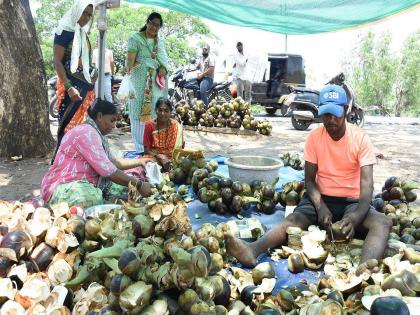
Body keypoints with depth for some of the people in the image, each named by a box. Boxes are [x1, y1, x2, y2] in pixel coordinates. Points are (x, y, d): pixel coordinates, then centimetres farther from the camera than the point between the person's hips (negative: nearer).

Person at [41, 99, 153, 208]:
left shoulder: (96, 133, 14)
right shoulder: (88, 133, -18)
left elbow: (113, 162, 19)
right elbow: (107, 170, -25)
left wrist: (139, 161, 10)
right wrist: (138, 184, -21)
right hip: (63, 188, -11)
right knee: (95, 199, -40)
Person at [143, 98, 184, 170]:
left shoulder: (176, 126, -5)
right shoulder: (149, 125, -7)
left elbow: (180, 147, -2)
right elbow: (147, 150, -7)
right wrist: (159, 156, -26)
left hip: (172, 158, 1)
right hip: (153, 157, -1)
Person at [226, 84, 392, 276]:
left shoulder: (360, 138, -8)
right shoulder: (314, 137, -4)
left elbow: (367, 183, -16)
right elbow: (309, 179, -3)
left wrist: (354, 218, -33)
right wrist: (320, 207, -22)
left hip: (352, 201, 0)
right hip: (322, 198, 1)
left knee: (383, 222, -31)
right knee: (292, 219, -28)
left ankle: (364, 271, -58)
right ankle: (252, 251, -53)